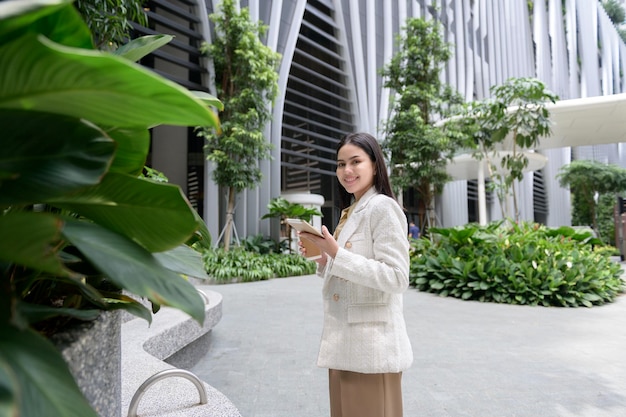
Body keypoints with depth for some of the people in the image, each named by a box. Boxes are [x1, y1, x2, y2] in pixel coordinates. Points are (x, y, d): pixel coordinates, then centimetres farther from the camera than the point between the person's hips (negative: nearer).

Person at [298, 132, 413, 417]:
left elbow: (396, 278, -20)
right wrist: (322, 258, 2)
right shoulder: (350, 213, 14)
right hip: (345, 344, 9)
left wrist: (337, 254, -24)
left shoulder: (382, 207, -13)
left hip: (371, 347, -8)